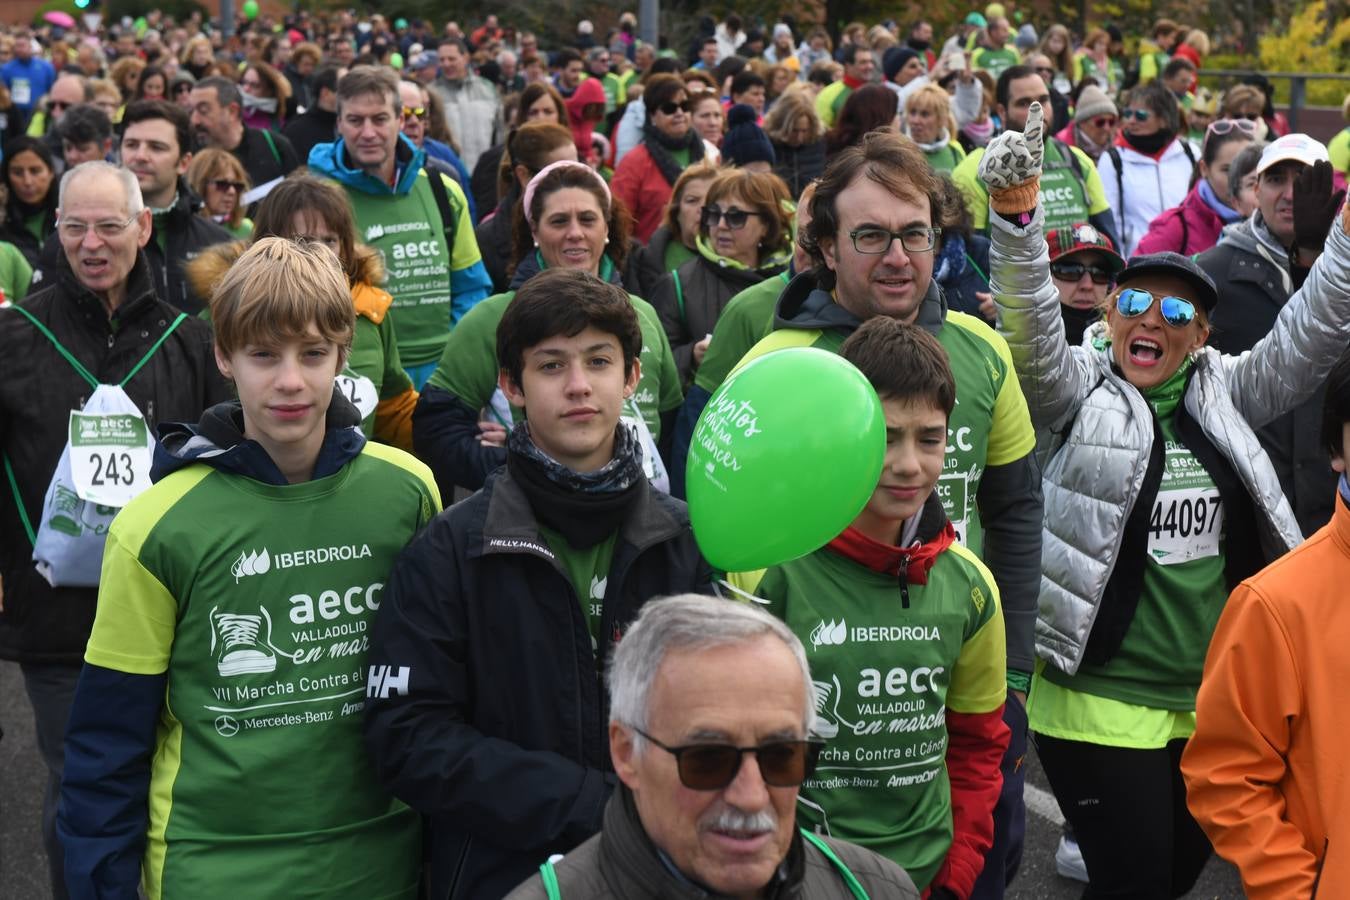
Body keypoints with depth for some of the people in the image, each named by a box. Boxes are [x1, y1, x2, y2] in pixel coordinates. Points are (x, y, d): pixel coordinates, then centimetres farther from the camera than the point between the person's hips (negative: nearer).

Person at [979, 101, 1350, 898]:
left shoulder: (1224, 395, 6)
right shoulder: (1079, 393, -6)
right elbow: (1031, 330, -22)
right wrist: (1018, 219, -38)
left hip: (1211, 704, 5)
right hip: (1101, 704, -5)